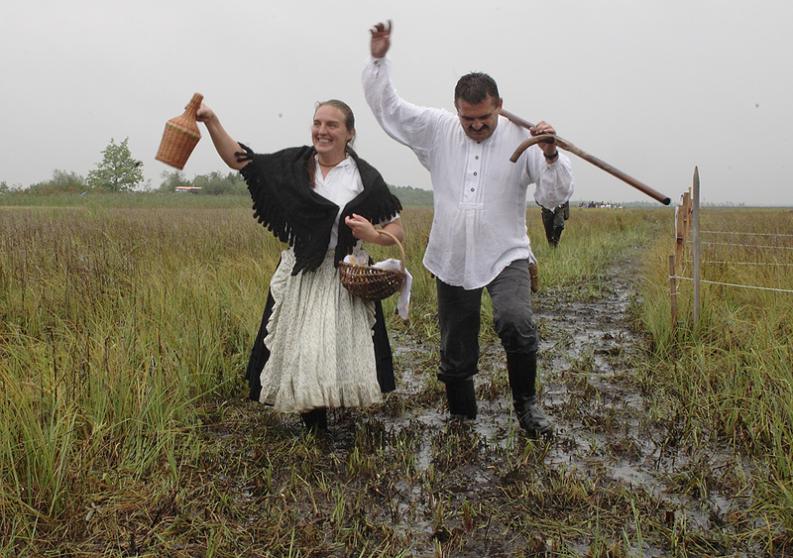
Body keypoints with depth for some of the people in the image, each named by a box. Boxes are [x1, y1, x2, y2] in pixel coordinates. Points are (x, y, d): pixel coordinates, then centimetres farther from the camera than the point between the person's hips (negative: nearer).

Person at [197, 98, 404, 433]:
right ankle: (315, 431, 26)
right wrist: (212, 122, -3)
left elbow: (397, 231, 0)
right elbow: (239, 160, 9)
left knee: (342, 356, -1)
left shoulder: (365, 178, -3)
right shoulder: (294, 164, 5)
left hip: (345, 280, -3)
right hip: (299, 277, 3)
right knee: (301, 355, 7)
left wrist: (372, 235, -21)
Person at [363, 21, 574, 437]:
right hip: (451, 261, 3)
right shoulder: (437, 130, 2)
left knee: (515, 322, -29)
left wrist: (551, 155, -26)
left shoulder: (520, 137, -4)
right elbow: (388, 109, 5)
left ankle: (526, 404, -4)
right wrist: (378, 61, -4)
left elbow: (559, 191, -8)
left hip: (506, 256, -2)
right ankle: (462, 420, 33)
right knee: (455, 354, 11)